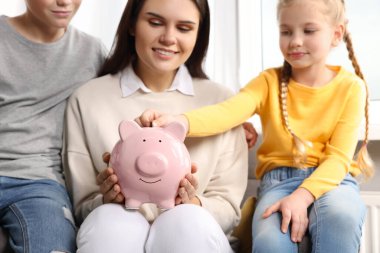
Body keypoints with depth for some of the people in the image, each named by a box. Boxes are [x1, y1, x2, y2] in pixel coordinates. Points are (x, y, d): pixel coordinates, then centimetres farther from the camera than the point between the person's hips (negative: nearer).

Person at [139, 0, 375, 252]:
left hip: (332, 179, 0)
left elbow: (339, 157, -8)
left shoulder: (350, 87, -1)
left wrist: (302, 196, -26)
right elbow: (228, 112, -18)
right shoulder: (270, 81, 1)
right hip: (279, 179, 1)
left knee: (341, 217, -36)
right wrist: (178, 121, -39)